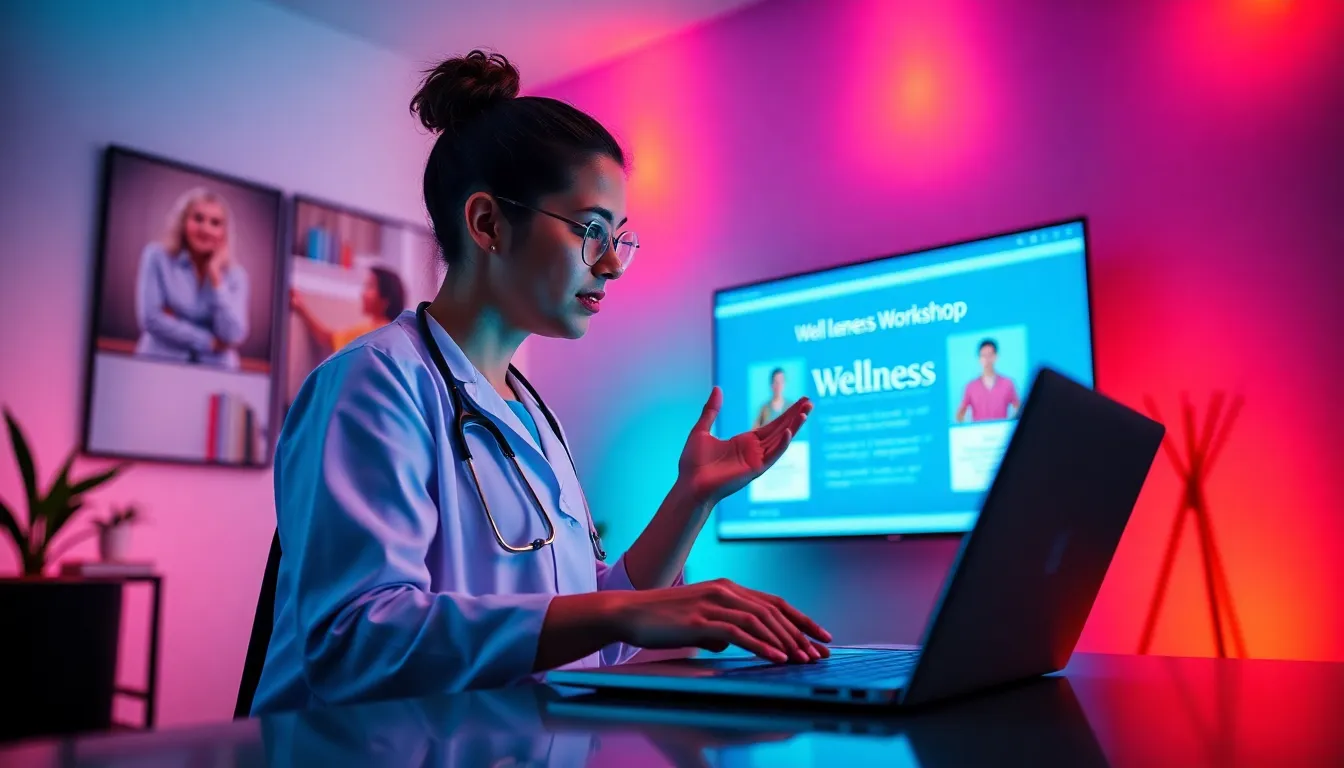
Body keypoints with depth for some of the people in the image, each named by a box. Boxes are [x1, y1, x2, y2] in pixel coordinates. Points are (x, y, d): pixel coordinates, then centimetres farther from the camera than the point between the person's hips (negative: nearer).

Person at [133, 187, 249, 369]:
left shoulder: (235, 274, 4)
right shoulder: (157, 256, 1)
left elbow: (232, 337, -9)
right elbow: (151, 318, -8)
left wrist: (215, 274, -7)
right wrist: (210, 342, -8)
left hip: (215, 370, 1)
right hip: (160, 364, -1)